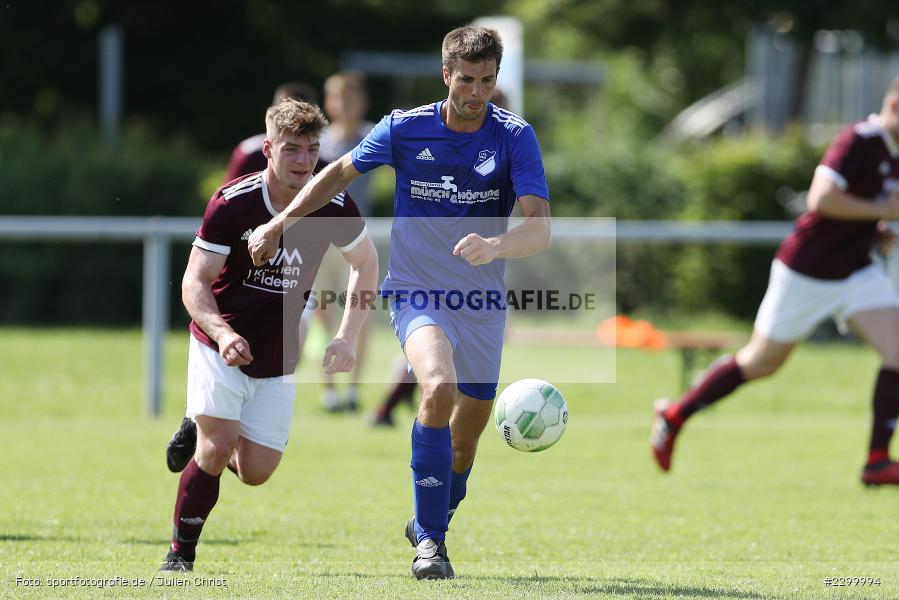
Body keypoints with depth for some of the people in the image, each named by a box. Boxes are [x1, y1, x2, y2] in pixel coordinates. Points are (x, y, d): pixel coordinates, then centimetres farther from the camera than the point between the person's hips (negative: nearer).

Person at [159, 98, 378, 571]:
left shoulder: (334, 207, -10)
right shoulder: (232, 204, -18)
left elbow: (365, 263, 8)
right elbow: (195, 282, -16)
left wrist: (347, 337, -3)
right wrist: (222, 332, -35)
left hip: (278, 358, 3)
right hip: (219, 345, -3)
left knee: (255, 472, -2)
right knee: (217, 448, -19)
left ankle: (204, 433, 33)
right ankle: (181, 553, 0)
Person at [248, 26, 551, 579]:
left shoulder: (515, 137, -10)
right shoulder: (405, 129, -7)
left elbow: (540, 229, -20)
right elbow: (342, 171, 12)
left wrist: (495, 246, -40)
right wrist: (281, 222, 10)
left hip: (483, 302, 2)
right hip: (417, 292, -2)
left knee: (469, 428, 11)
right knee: (440, 388, -29)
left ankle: (430, 526, 41)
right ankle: (429, 541, -22)